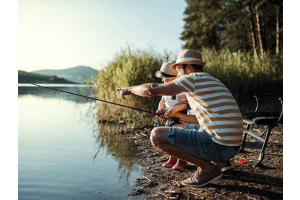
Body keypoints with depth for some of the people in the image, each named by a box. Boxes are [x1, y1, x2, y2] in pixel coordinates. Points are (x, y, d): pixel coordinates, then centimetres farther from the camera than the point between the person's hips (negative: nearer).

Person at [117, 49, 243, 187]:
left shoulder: (194, 78, -8)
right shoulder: (212, 81, 20)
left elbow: (152, 90, -12)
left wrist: (130, 89, 6)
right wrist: (175, 115, 29)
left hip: (219, 145, -10)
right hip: (232, 145, 10)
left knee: (157, 135, -8)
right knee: (185, 129, 30)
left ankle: (207, 167, -2)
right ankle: (218, 161, 17)